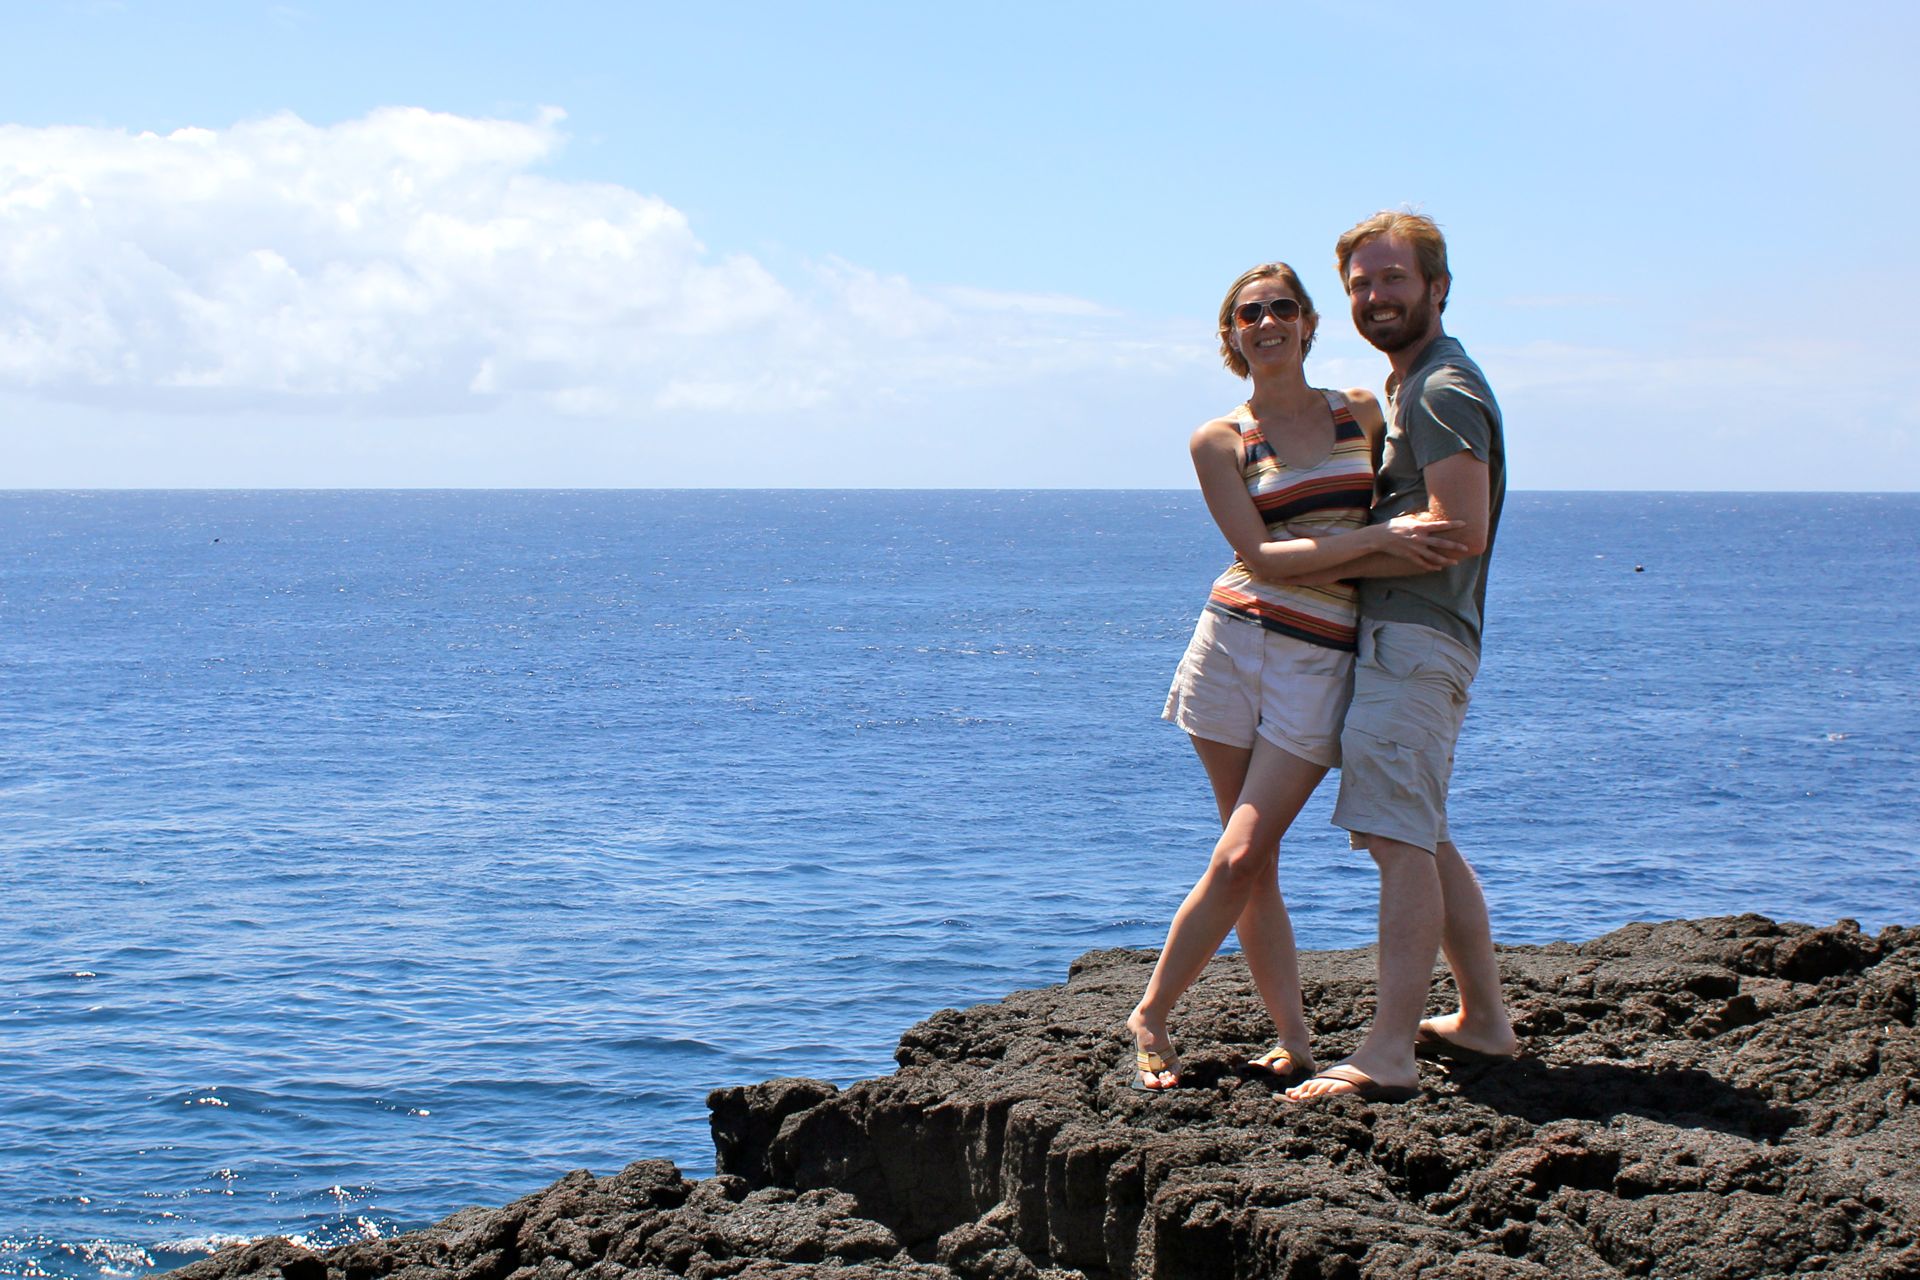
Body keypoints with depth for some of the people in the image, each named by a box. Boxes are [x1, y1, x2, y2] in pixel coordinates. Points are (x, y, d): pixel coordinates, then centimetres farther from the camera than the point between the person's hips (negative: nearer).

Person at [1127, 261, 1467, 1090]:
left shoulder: (1362, 415, 10)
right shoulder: (1220, 441, 4)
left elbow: (1416, 509, 25)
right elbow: (1260, 554, -8)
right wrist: (1375, 537, -16)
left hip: (1323, 664, 0)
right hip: (1236, 641, 0)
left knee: (1240, 858, -8)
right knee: (1251, 864, -1)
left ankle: (1151, 1016, 6)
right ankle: (1293, 1040, 9)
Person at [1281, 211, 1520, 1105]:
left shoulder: (1443, 391, -10)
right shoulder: (1407, 387, 23)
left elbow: (1461, 531, -21)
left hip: (1414, 637, -11)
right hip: (1395, 637, 11)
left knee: (1400, 840, -16)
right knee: (1422, 841, 16)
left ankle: (1388, 1056, -21)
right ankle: (1484, 1021, 24)